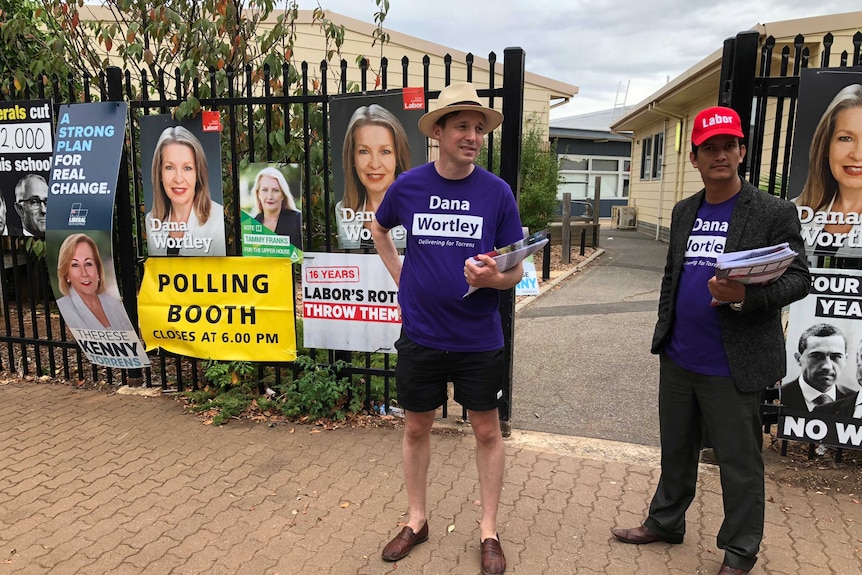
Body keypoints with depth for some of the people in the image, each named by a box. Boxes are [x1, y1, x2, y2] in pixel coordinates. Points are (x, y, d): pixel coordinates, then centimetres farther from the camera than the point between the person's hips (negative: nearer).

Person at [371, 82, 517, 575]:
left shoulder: (497, 192, -6)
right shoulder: (409, 186, -3)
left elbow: (517, 272, -3)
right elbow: (379, 228, 19)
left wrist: (493, 278, -25)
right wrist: (399, 275, 7)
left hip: (479, 339, -1)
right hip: (421, 334, 1)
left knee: (488, 431, 10)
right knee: (417, 428, 14)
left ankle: (489, 530, 29)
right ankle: (417, 520, 35)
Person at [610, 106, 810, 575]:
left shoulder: (774, 212, -7)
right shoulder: (684, 211, 10)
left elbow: (798, 280, -10)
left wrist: (746, 296, -28)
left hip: (731, 367, -5)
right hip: (678, 360, 5)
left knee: (739, 461, 9)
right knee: (676, 449, 20)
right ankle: (664, 522, 39)